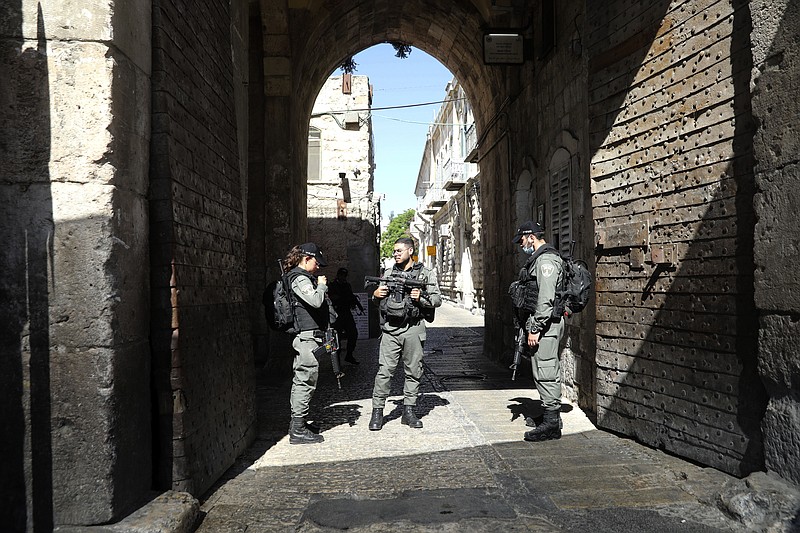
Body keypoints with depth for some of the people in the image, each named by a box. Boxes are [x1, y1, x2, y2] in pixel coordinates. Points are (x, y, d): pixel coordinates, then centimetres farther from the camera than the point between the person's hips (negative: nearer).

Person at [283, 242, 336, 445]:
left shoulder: (303, 277, 20)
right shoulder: (299, 278, -12)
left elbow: (319, 304, 25)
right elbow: (316, 300, -24)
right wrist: (322, 285, -8)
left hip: (305, 336, 11)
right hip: (308, 336, -11)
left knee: (301, 380, 15)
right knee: (306, 380, -8)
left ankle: (296, 423, 23)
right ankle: (298, 430, -5)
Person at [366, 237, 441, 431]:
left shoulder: (426, 274, 7)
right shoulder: (388, 273, 14)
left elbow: (437, 299, 4)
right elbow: (378, 295, 23)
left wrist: (421, 297, -13)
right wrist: (376, 294, 0)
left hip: (413, 329, -1)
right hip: (391, 329, 1)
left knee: (413, 371, 5)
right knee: (384, 370, -4)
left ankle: (408, 411, 15)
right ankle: (377, 411, 3)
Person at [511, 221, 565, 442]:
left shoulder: (546, 260, -14)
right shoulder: (538, 259, 20)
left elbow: (546, 299, -22)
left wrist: (535, 328, -21)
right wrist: (529, 327, 20)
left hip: (545, 324, -11)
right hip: (539, 324, 11)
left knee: (545, 372, -8)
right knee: (548, 372, 14)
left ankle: (551, 424, -4)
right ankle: (552, 419, 22)